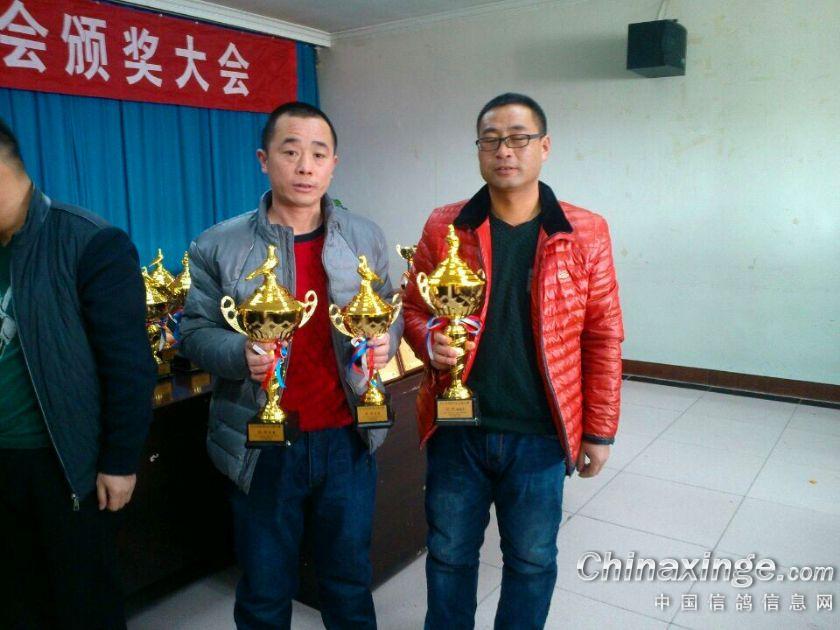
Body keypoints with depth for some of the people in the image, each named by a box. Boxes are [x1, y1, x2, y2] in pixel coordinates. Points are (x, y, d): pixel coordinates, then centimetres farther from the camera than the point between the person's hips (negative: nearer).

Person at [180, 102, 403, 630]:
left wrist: (386, 341, -13)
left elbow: (392, 315, 10)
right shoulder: (219, 246, -3)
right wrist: (241, 353, -22)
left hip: (347, 440, 2)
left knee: (350, 581, 18)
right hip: (261, 446, -1)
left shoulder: (366, 239, 4)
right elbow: (195, 332, -2)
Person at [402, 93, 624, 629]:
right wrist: (430, 341, -16)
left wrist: (600, 430, 0)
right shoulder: (444, 228, -2)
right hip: (456, 429, 1)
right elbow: (414, 309, 7)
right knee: (450, 554, 18)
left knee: (532, 561, 17)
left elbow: (603, 337, -1)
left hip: (540, 435, 0)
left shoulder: (586, 233, -5)